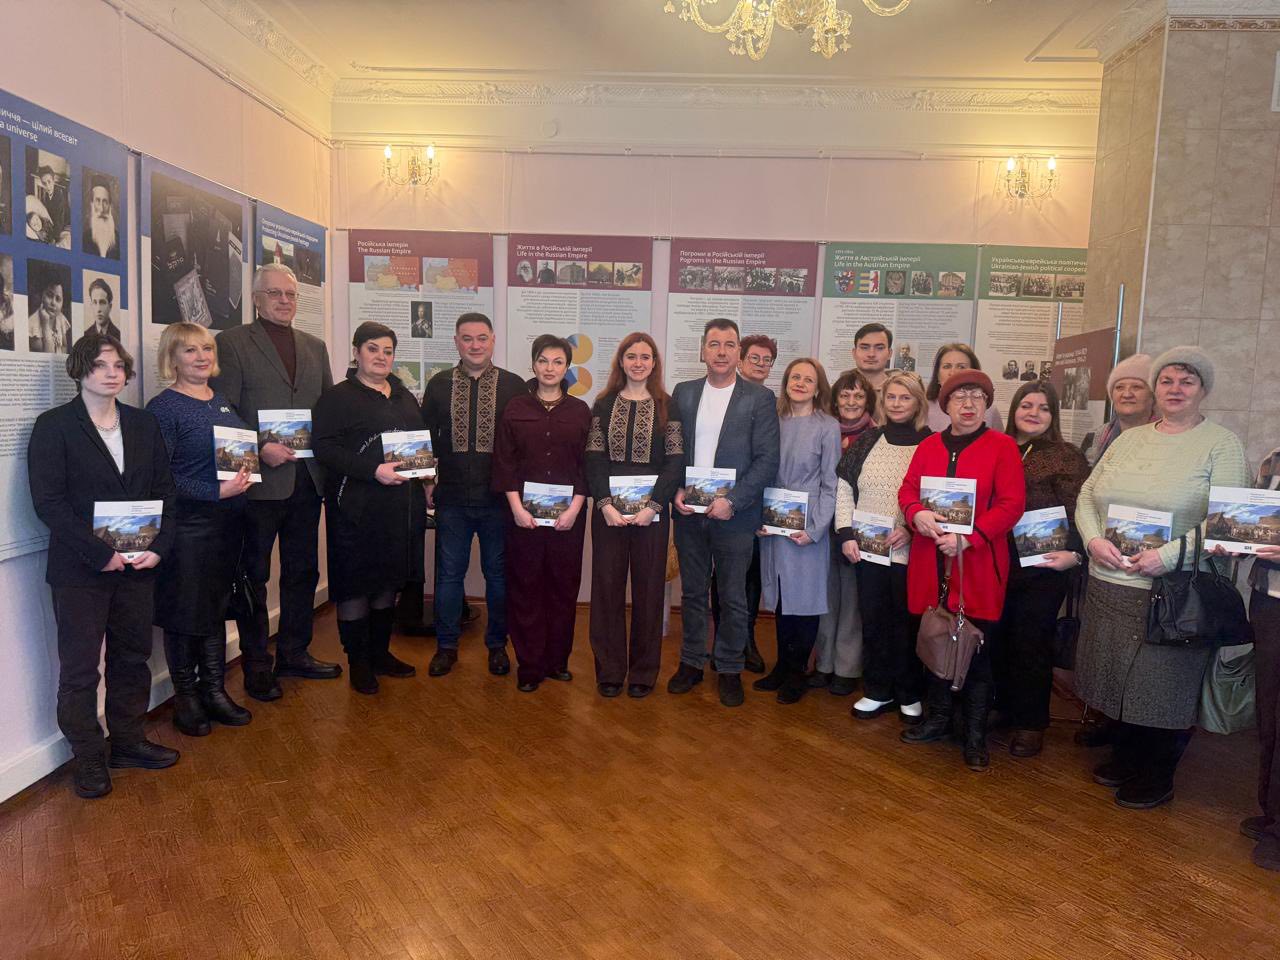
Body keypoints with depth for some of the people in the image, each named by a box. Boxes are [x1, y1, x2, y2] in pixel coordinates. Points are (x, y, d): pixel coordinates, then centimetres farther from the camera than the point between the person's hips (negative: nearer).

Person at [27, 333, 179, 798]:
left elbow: (164, 490, 7)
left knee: (132, 657, 14)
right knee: (80, 668, 5)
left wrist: (158, 546, -6)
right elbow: (48, 501, -11)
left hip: (137, 563, 4)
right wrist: (101, 553, -17)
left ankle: (128, 741, 29)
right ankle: (88, 758, 19)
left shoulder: (143, 424, 8)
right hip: (80, 569, -4)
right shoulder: (53, 426, -5)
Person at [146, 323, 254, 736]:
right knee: (185, 612, 5)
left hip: (228, 523, 6)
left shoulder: (222, 402, 12)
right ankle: (185, 696, 21)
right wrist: (216, 491, -23)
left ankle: (214, 690, 26)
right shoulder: (163, 407, -9)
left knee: (217, 607, 14)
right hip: (187, 526, -6)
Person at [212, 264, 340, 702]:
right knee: (254, 575, 6)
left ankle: (294, 653, 28)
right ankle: (256, 664, 18)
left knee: (302, 571, 14)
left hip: (307, 479, 6)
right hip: (261, 479, -5)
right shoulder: (232, 343, -2)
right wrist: (260, 449, -18)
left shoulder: (315, 347, 14)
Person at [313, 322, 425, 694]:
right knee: (355, 584, 1)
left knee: (389, 580, 14)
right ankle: (358, 662, 15)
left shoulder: (404, 396, 16)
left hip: (399, 506, 6)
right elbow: (324, 447, -15)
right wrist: (373, 471, -23)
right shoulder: (337, 398, -5)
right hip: (357, 507, -6)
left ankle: (381, 653, 28)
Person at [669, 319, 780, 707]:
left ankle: (730, 669, 23)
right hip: (689, 512, 3)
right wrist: (676, 491, -6)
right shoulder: (683, 393, 6)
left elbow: (767, 460, -8)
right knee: (692, 592, 14)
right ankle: (691, 663, 28)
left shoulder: (759, 398, -4)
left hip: (733, 514, -3)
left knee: (733, 598, 8)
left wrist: (731, 501, -15)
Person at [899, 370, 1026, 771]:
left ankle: (975, 734, 17)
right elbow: (907, 489, 9)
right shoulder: (929, 445, 11)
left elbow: (1012, 504, -8)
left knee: (975, 648, 2)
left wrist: (967, 538, -18)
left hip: (978, 565, -4)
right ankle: (937, 718, 29)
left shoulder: (1002, 446, -2)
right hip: (931, 562, 4)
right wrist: (917, 513, -14)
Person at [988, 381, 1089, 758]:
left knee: (1031, 643, 5)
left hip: (1042, 568, -3)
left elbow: (1076, 514, -6)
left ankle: (1030, 723, 20)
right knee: (997, 638, 11)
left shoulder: (1067, 457, -2)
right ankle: (1003, 708, 29)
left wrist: (1073, 554, -18)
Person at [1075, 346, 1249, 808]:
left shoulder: (1221, 445, -4)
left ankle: (1157, 778, 24)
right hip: (1109, 586, 5)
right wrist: (1094, 539, -7)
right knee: (1118, 677, 15)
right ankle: (1124, 758, 35)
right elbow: (1086, 495, 11)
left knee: (1162, 684, 5)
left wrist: (1168, 555, -22)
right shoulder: (1128, 440, 12)